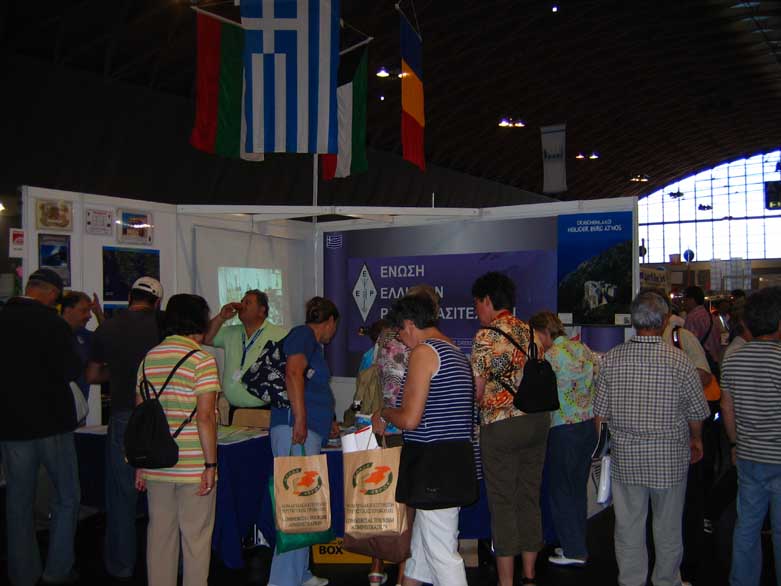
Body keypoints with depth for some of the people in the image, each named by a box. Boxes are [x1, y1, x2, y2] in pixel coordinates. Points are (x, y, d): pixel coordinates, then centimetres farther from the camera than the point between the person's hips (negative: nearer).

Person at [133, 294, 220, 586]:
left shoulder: (149, 358, 7)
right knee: (196, 537, 5)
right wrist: (211, 464, -11)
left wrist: (140, 463, 14)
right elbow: (205, 417, -16)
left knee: (159, 534, 13)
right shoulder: (202, 360, -10)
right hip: (193, 465, -5)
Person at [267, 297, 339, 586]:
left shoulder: (312, 344, 26)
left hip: (307, 431, 10)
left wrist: (329, 423, 52)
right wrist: (299, 419, -25)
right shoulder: (303, 335, -3)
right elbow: (293, 373, -20)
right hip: (296, 429, -10)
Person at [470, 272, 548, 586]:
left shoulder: (486, 335, -10)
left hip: (501, 423, -6)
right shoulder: (531, 332, 10)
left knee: (502, 503, 1)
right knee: (529, 498, 14)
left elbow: (478, 389, -11)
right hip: (539, 419, 7)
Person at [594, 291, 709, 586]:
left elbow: (600, 414, -1)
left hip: (625, 457, 2)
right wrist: (696, 440, 17)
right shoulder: (679, 360, -12)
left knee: (628, 526, 13)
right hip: (670, 458, -1)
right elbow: (697, 414, -2)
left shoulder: (611, 359, -7)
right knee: (668, 526, 15)